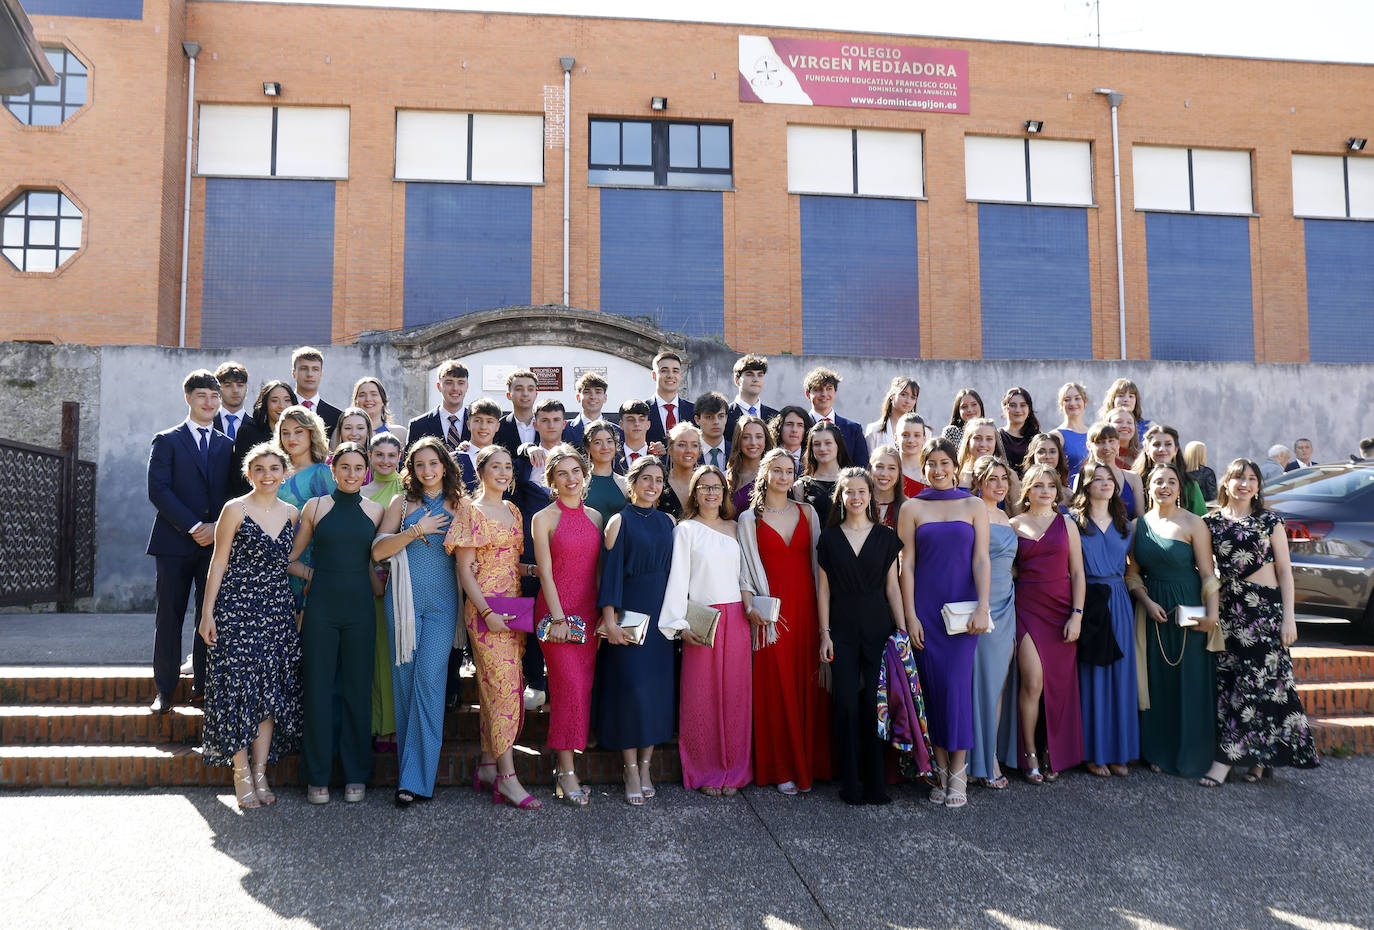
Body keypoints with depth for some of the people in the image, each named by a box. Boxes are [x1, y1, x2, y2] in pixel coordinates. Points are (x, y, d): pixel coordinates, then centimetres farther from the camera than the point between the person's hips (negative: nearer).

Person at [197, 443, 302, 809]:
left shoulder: (291, 513, 10)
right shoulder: (235, 509, -3)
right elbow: (219, 562, -4)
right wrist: (208, 613, -7)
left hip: (278, 611, 5)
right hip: (237, 609, -4)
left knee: (271, 691, 5)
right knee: (239, 686, -4)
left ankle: (260, 773, 13)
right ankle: (241, 774, 7)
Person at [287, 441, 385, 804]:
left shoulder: (375, 510, 7)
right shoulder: (315, 506, 4)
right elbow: (290, 558, 10)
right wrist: (312, 573, -3)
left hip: (360, 608, 1)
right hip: (321, 607, -1)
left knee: (358, 689, 6)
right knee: (318, 689, 3)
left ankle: (356, 774, 17)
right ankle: (317, 777, 15)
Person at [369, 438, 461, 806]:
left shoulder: (459, 505, 10)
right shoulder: (402, 502, 10)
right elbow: (378, 551, 1)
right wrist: (417, 530, -8)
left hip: (442, 601, -1)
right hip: (404, 599, 1)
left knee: (429, 678, -11)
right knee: (404, 679, 2)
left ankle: (416, 778, -7)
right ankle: (407, 769, 13)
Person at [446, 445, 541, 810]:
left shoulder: (512, 511, 16)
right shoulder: (472, 512, -4)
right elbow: (464, 570, -8)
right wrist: (487, 611, -16)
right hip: (485, 609, -6)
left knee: (495, 688, 8)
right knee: (504, 686, -10)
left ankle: (486, 767, 16)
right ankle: (507, 776, -7)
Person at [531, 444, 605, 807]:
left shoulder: (595, 517, 12)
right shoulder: (544, 518, -1)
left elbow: (598, 568, 13)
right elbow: (545, 572, -7)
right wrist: (558, 617, -13)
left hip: (588, 610, 5)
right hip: (555, 608, -5)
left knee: (583, 688, 4)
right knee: (570, 688, -10)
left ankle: (564, 768, 13)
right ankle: (566, 773, -2)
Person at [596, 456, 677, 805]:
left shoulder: (667, 521, 10)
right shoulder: (619, 521, -3)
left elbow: (672, 568, 11)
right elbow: (610, 570, -9)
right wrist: (609, 619, -16)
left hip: (661, 615, 5)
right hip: (628, 613, -4)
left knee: (657, 684, 4)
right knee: (630, 687, -6)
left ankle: (645, 766, 14)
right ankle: (631, 770, 4)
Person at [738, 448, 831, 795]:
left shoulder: (807, 512, 11)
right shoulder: (749, 519, 5)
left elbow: (818, 560, 10)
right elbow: (744, 568, 1)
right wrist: (750, 606, -12)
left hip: (806, 605, 2)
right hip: (772, 608, -2)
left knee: (808, 684, 3)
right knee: (775, 687, 0)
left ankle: (809, 763, 14)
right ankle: (781, 768, 10)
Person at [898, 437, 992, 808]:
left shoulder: (974, 506, 8)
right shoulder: (912, 508, 6)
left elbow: (980, 559, 2)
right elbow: (907, 564, 3)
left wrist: (982, 607, -9)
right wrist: (910, 615, -3)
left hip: (962, 606, 0)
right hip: (925, 607, 1)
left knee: (957, 684, -7)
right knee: (932, 685, 1)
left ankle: (958, 773, 2)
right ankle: (940, 769, 12)